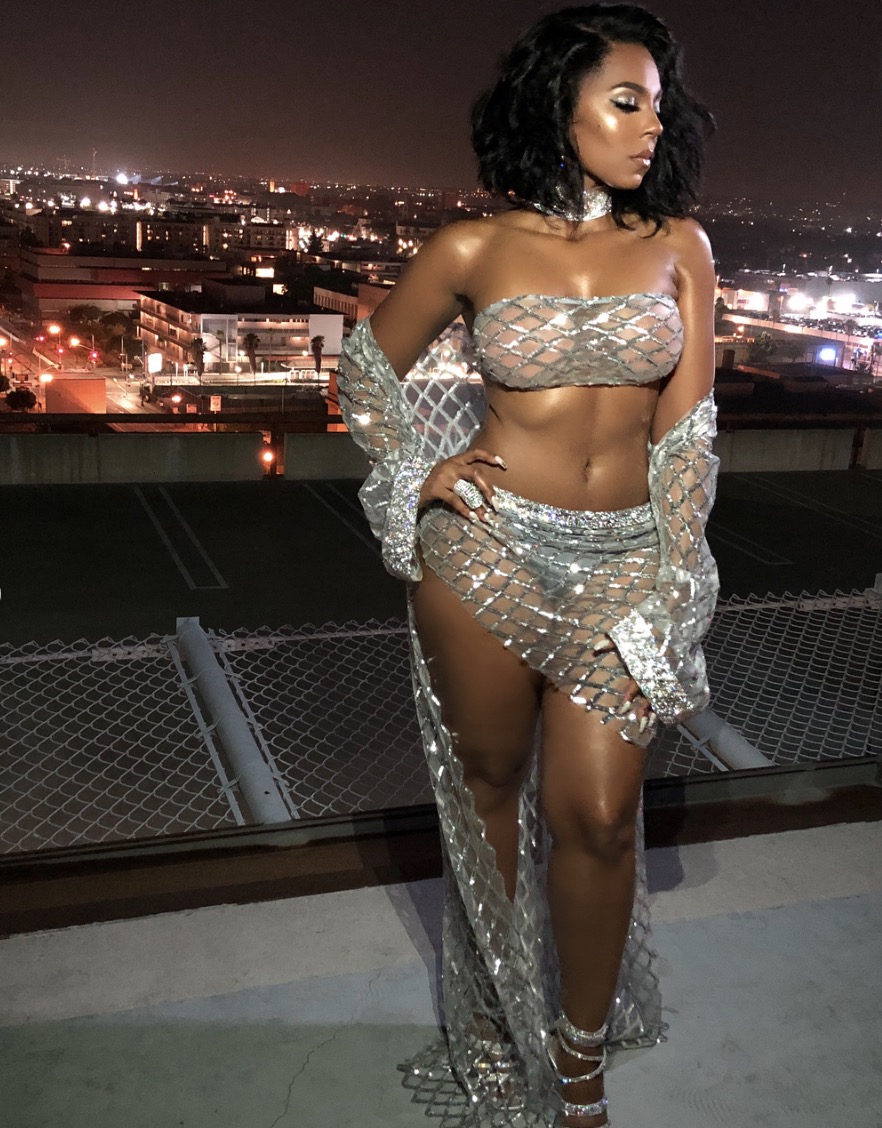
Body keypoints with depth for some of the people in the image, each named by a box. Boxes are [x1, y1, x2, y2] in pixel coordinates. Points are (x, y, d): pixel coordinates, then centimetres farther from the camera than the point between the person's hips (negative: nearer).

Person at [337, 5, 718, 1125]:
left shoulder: (677, 246, 3)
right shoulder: (475, 250, -3)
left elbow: (686, 427, 2)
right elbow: (368, 366, 11)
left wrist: (668, 584, -1)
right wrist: (420, 474, -1)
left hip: (623, 559, 1)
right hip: (486, 548, -1)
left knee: (598, 815, -3)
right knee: (490, 785, 12)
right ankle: (496, 1012, 36)